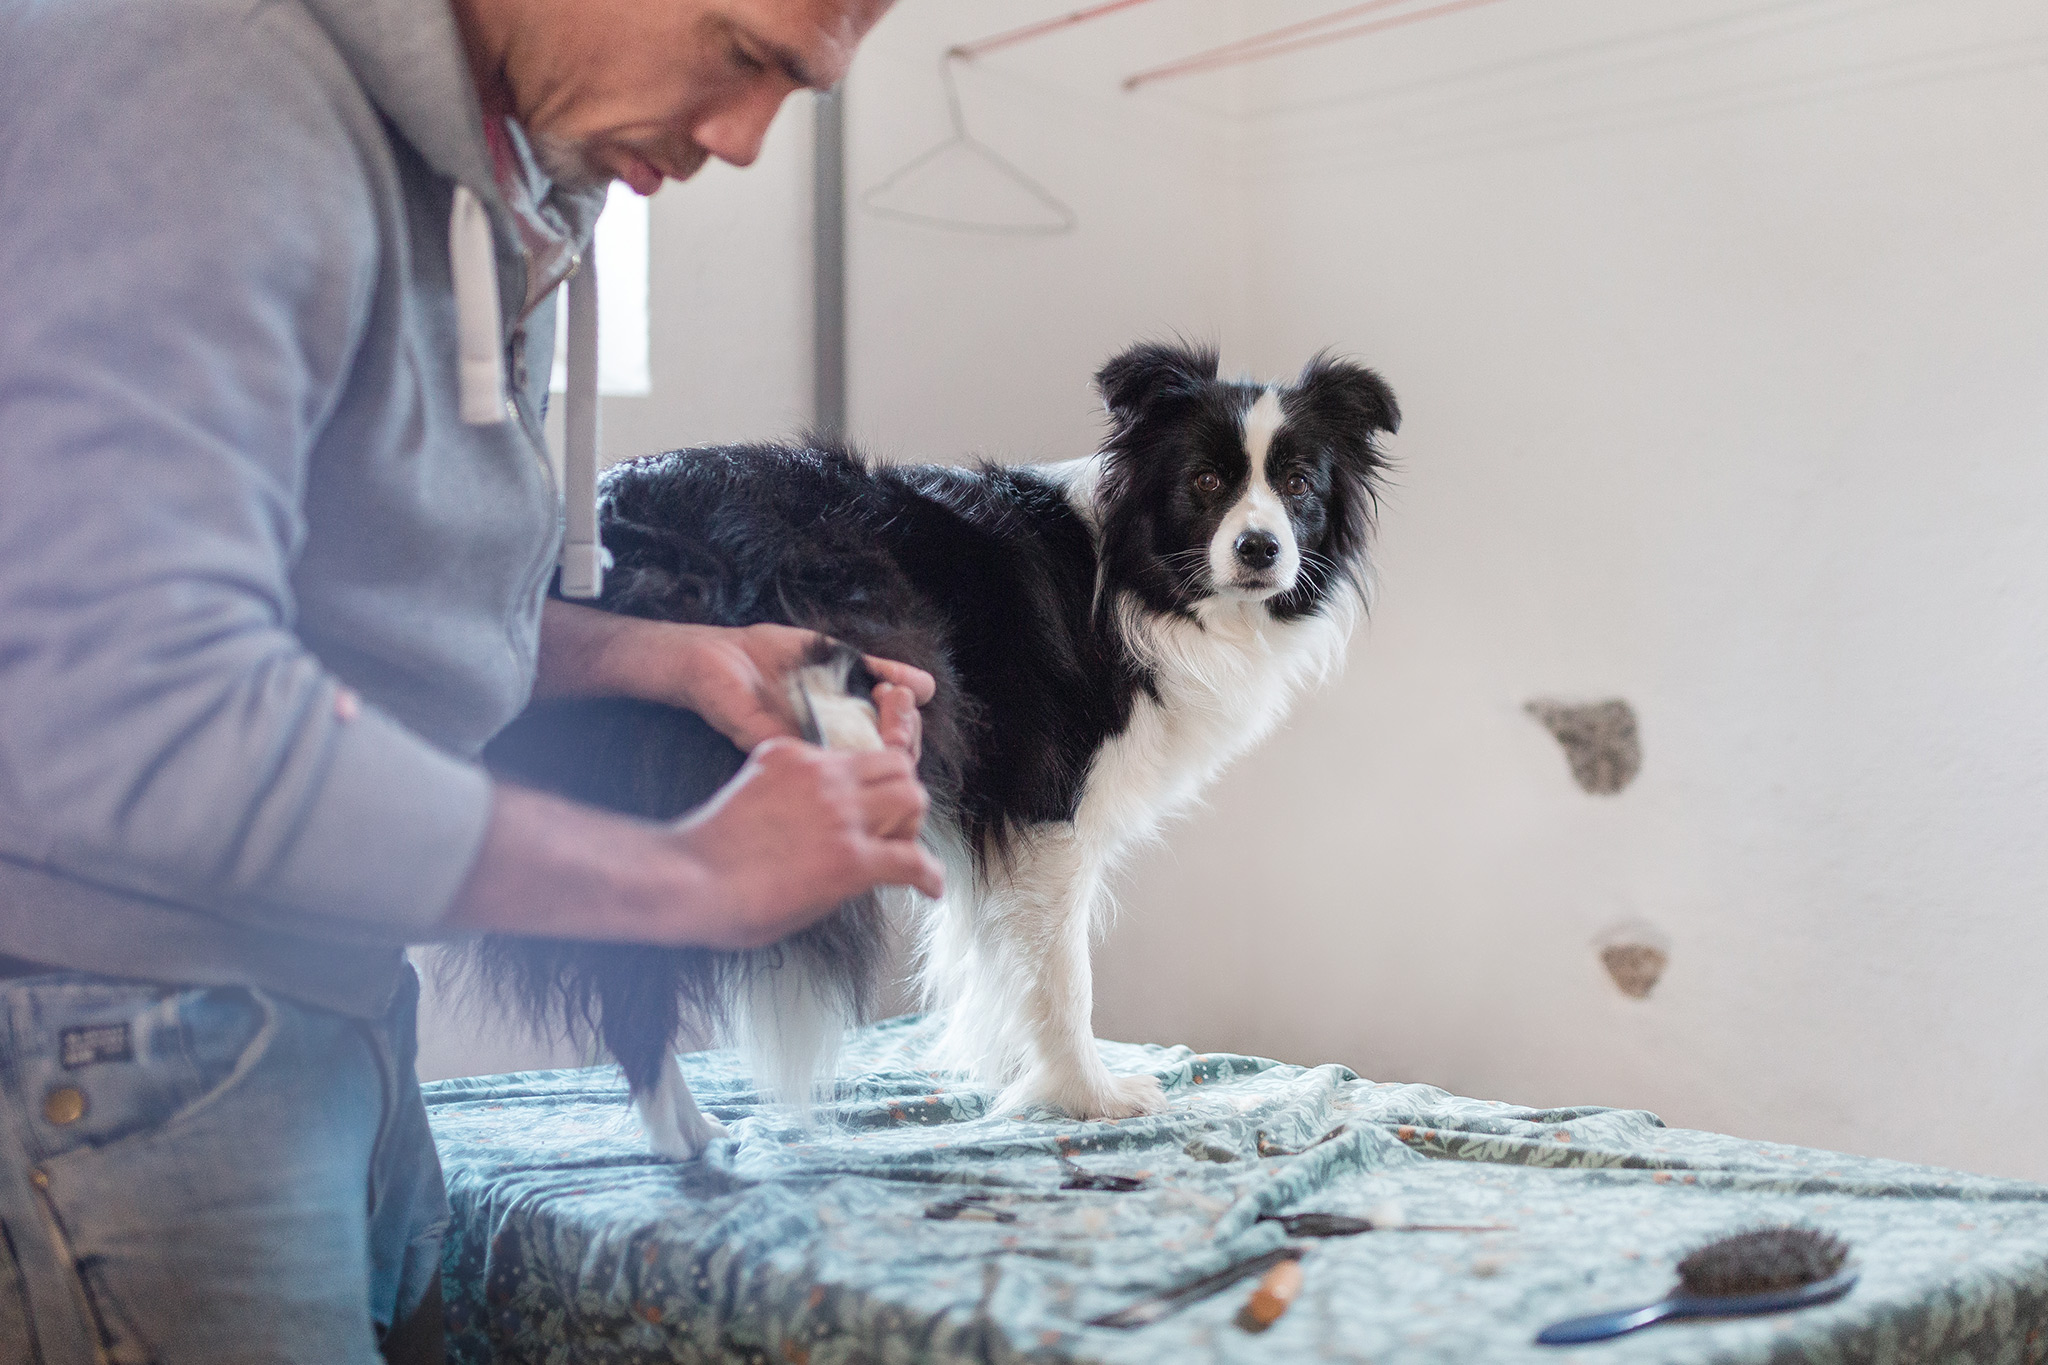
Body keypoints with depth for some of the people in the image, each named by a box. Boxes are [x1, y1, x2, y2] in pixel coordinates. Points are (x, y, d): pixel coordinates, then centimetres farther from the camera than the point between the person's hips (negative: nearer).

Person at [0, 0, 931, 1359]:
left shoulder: (506, 201, 8)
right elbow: (131, 720, -28)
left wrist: (678, 659, 1)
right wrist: (692, 874, -21)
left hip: (334, 1020, 8)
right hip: (116, 1037, -8)